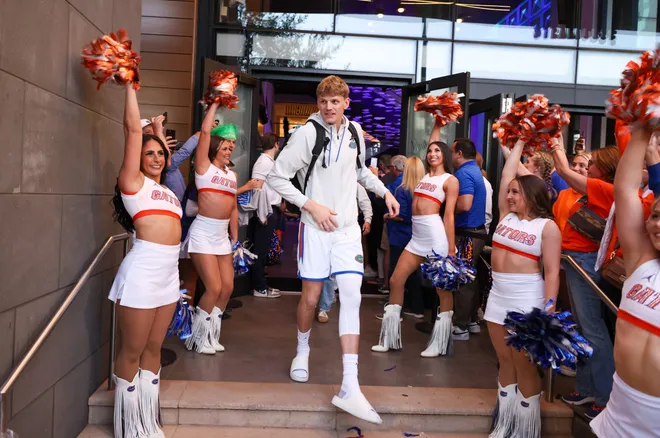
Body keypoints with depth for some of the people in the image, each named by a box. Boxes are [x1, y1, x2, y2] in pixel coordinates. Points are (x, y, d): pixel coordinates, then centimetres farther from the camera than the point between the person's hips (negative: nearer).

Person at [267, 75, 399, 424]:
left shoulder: (355, 131, 6)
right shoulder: (306, 134, -11)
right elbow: (276, 177, -10)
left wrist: (384, 191, 11)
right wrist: (312, 205, -15)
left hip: (348, 227, 3)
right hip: (316, 228, -3)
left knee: (352, 296, -9)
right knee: (311, 296, 6)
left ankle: (349, 388, -8)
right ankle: (302, 350, 39)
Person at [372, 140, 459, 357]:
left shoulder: (450, 180, -1)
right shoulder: (424, 176, 17)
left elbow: (449, 215, -6)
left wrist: (451, 248, -9)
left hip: (436, 235, -8)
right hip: (417, 237, 8)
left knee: (442, 287, 3)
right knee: (396, 280, 5)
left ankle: (439, 343, 15)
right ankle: (389, 339, 17)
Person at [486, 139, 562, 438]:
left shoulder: (547, 226, -7)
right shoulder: (507, 216, 9)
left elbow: (552, 272, -11)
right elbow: (507, 174, 9)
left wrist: (549, 310, -17)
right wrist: (519, 144, 18)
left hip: (527, 300, -6)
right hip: (498, 296, 6)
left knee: (525, 367, 5)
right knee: (505, 363, 14)